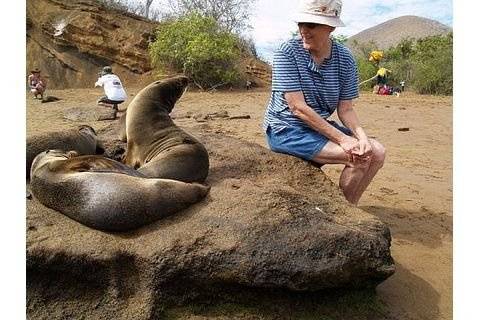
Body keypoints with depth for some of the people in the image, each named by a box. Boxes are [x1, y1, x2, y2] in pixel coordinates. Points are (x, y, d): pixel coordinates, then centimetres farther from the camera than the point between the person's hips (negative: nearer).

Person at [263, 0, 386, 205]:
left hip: (322, 126, 6)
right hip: (286, 129, -6)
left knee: (377, 152, -3)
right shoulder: (287, 52, -16)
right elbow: (298, 107, -22)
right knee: (359, 157, -19)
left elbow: (345, 109, 0)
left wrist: (361, 135, -22)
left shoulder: (345, 59, -1)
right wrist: (342, 138, -24)